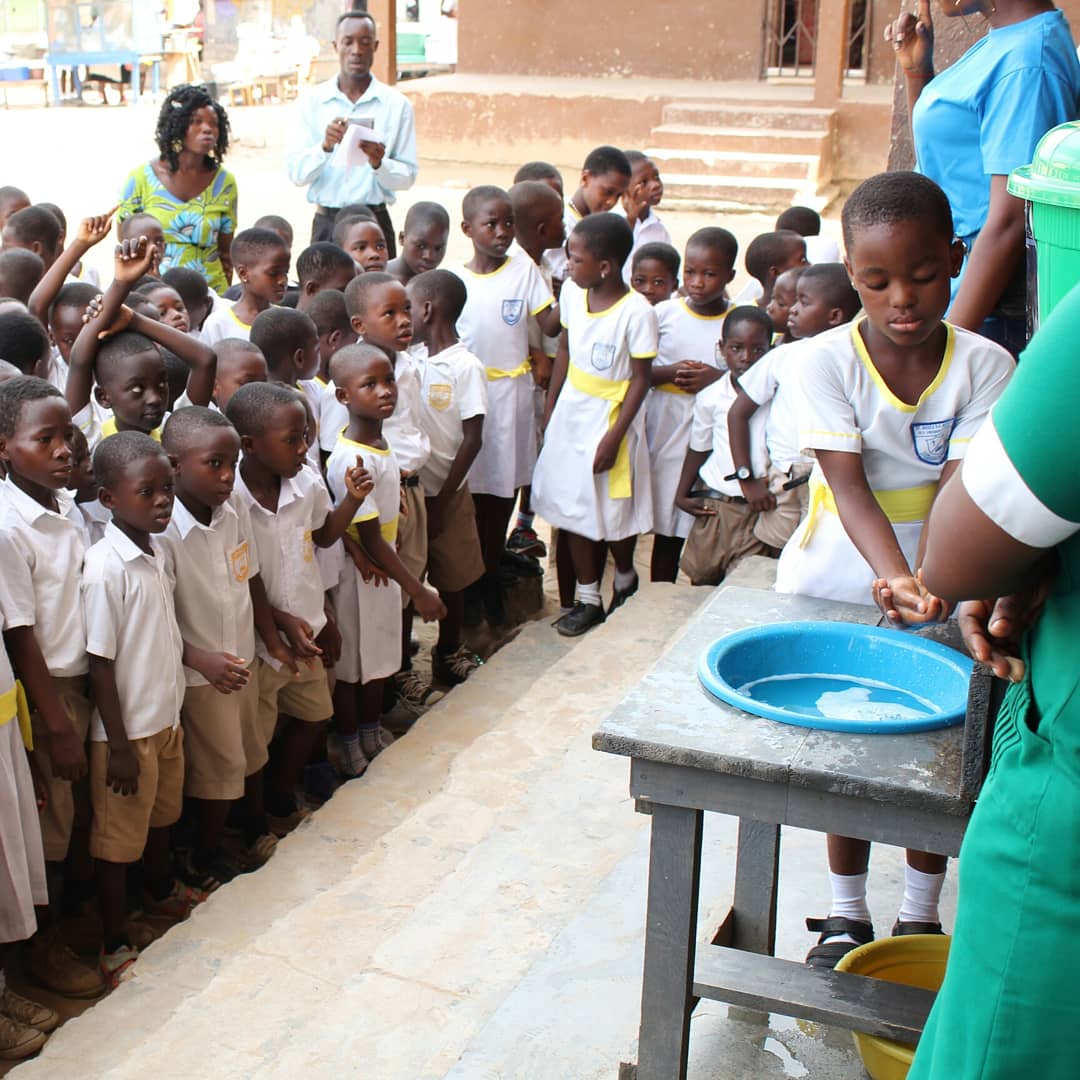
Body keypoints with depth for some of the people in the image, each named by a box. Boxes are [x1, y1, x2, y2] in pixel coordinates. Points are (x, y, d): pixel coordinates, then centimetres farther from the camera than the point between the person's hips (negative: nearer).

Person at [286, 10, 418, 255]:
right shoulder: (312, 101, 4)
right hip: (326, 223, 0)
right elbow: (296, 173, -1)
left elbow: (408, 176, 2)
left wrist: (379, 164, -18)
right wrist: (325, 146, -19)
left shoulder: (397, 104, 3)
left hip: (375, 220, 0)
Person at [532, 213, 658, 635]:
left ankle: (626, 579, 36)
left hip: (611, 416, -6)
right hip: (571, 412, 6)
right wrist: (550, 409, 12)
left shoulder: (636, 311, -20)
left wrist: (614, 436, -16)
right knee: (575, 507, 10)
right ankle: (588, 599, 22)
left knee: (614, 511, 8)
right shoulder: (572, 292, -2)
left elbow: (640, 378, -15)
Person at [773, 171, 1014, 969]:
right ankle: (847, 913, 28)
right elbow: (850, 486, -23)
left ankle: (921, 914, 30)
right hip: (834, 584, -1)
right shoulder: (825, 361, -15)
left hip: (936, 584, 1)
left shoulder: (985, 365, -12)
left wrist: (932, 580, -39)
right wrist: (894, 576, -40)